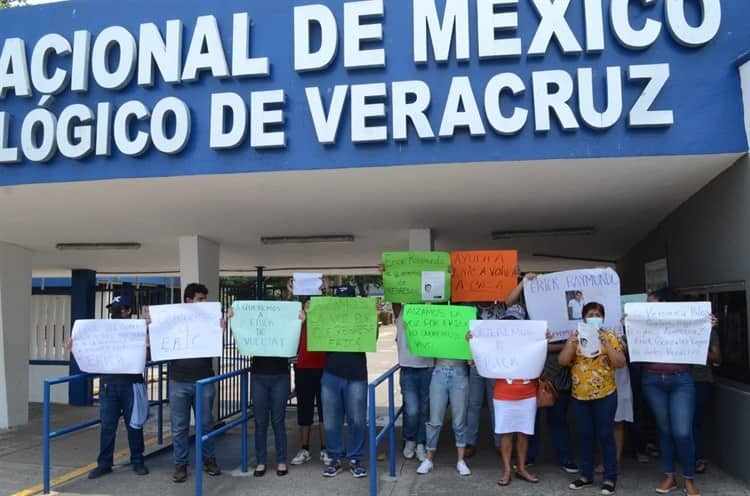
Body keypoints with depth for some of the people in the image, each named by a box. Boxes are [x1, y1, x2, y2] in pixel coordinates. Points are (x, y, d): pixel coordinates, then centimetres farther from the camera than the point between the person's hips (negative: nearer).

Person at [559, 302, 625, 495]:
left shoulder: (611, 337, -1)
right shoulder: (576, 338, 6)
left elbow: (620, 363, -10)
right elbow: (562, 361, -2)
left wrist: (606, 344, -21)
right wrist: (570, 343, -17)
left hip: (605, 395, -3)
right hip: (580, 395, 3)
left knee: (605, 436, 1)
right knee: (585, 435, 11)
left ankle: (610, 478, 12)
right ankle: (586, 474, 22)